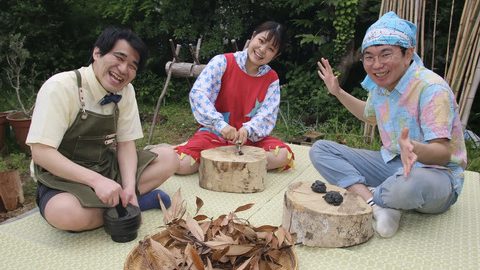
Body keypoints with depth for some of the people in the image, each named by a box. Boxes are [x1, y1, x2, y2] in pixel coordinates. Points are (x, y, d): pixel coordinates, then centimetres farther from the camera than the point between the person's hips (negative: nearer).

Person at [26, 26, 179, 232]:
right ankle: (130, 202, -12)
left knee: (168, 158, -7)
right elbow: (40, 152, -25)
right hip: (63, 178, -4)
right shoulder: (61, 87, -21)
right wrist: (96, 180, -35)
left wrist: (129, 188, -20)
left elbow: (125, 143, -3)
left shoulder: (126, 91, -4)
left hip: (108, 168, 5)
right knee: (66, 213, -37)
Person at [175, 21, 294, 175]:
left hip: (249, 137, 4)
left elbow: (267, 114, -9)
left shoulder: (271, 80, 0)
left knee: (283, 156, -24)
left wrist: (247, 130, -31)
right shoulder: (222, 62, -10)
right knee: (182, 164, -28)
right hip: (215, 133, -3)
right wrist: (220, 124, -35)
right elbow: (198, 93, -22)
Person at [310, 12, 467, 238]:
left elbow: (443, 152, -25)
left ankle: (364, 195, -11)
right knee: (320, 149, -8)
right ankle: (376, 204, -24)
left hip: (436, 172, -7)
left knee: (412, 183, -45)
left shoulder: (432, 88, -20)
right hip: (391, 163, 7)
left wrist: (414, 149, -47)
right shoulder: (379, 84, 2)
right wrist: (338, 92, 17)